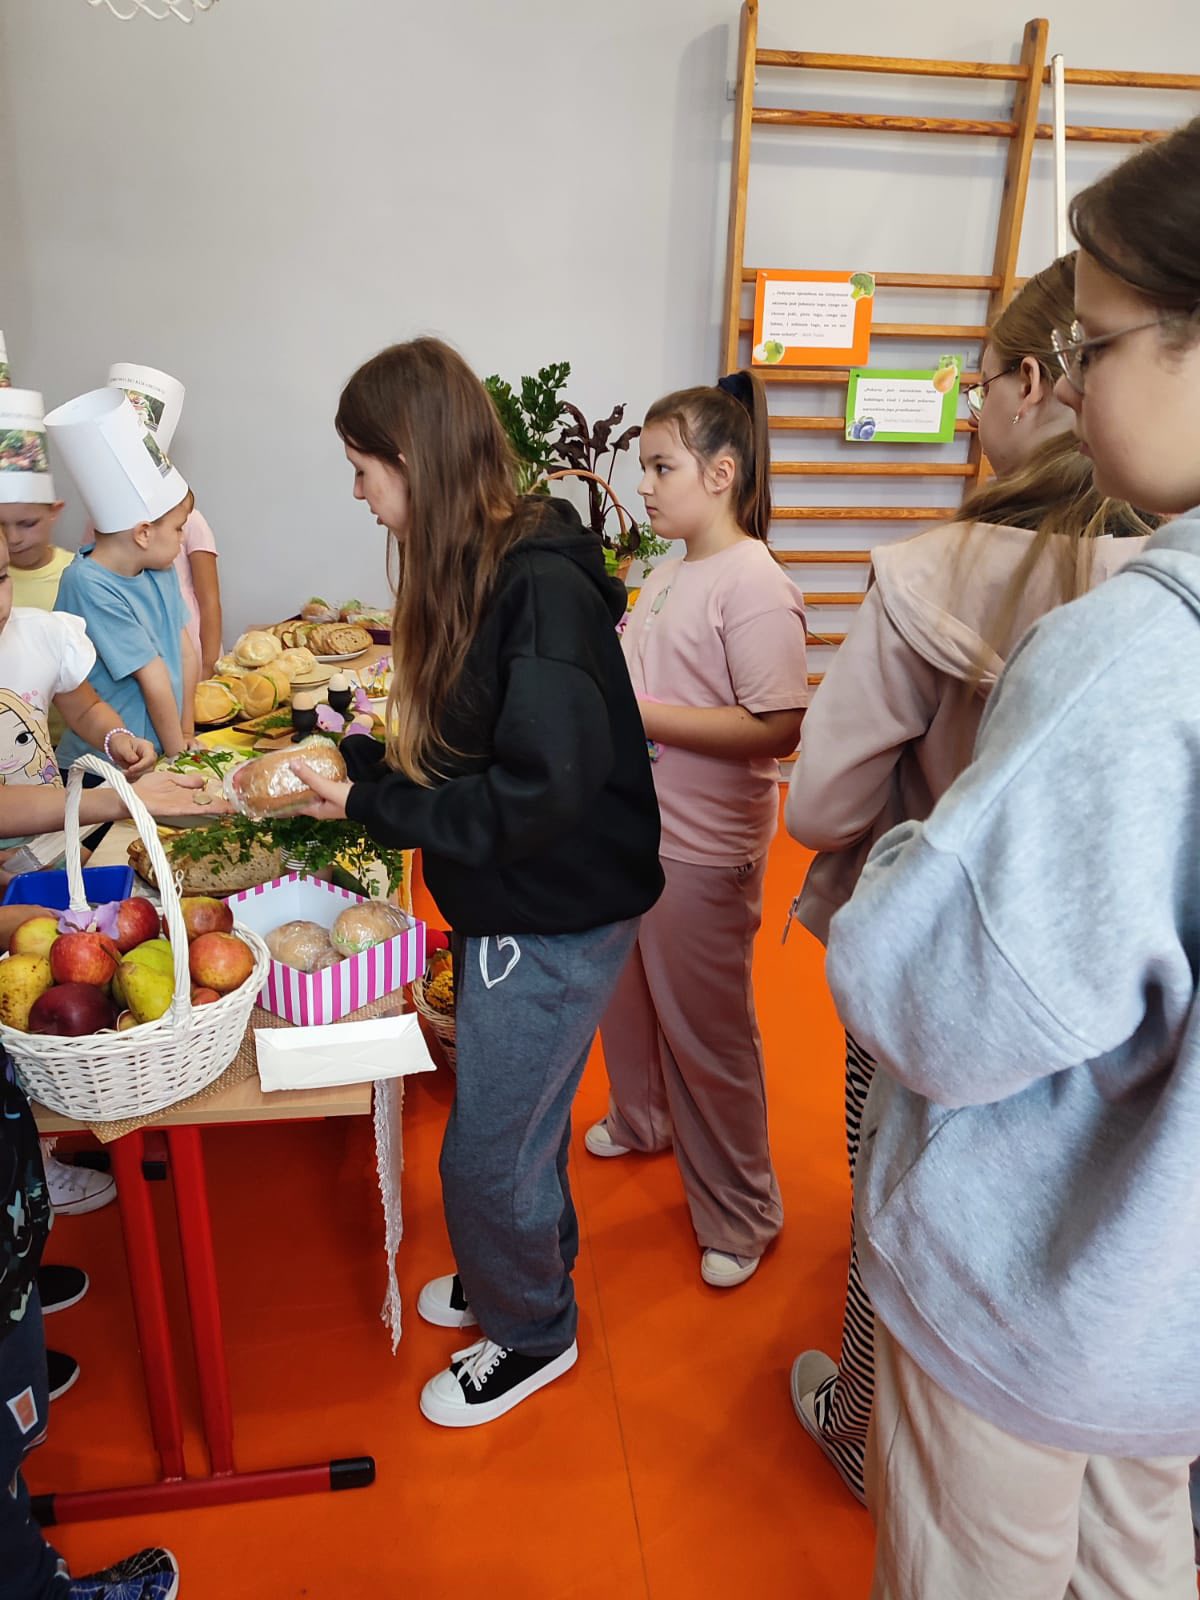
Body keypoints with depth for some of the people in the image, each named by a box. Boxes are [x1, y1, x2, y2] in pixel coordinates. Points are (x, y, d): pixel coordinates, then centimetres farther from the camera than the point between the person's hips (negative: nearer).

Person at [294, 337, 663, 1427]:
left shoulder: (542, 590, -24)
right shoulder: (477, 571, 5)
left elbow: (537, 796, -28)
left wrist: (370, 803, -21)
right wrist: (360, 759, 2)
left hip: (558, 919, -8)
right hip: (506, 906, 8)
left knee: (486, 1153, 8)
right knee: (519, 1120, 25)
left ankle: (533, 1333, 35)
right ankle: (517, 1271, 49)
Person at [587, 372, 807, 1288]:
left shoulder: (753, 587, -19)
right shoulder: (669, 575, 7)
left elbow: (777, 729, -26)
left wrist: (639, 714, -24)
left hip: (704, 853, -8)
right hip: (632, 832, 8)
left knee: (706, 1031, 6)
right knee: (628, 998, 24)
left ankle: (740, 1216, 27)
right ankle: (642, 1122, 51)